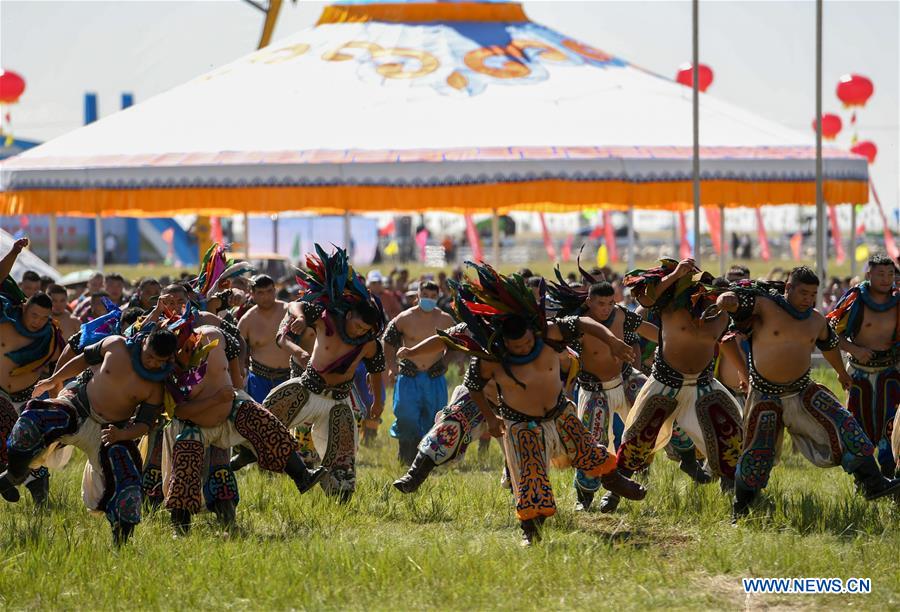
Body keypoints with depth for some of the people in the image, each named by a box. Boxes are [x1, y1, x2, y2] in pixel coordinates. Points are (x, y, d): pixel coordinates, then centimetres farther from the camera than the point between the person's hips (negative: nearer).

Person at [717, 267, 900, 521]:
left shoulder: (816, 320, 3)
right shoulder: (765, 306, -12)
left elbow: (829, 345, 23)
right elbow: (734, 301, -25)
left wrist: (841, 372, 40)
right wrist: (728, 299, -51)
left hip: (803, 391, 4)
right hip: (766, 395, -4)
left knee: (843, 427, -8)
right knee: (757, 454, 2)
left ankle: (872, 483, -5)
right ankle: (739, 511, 18)